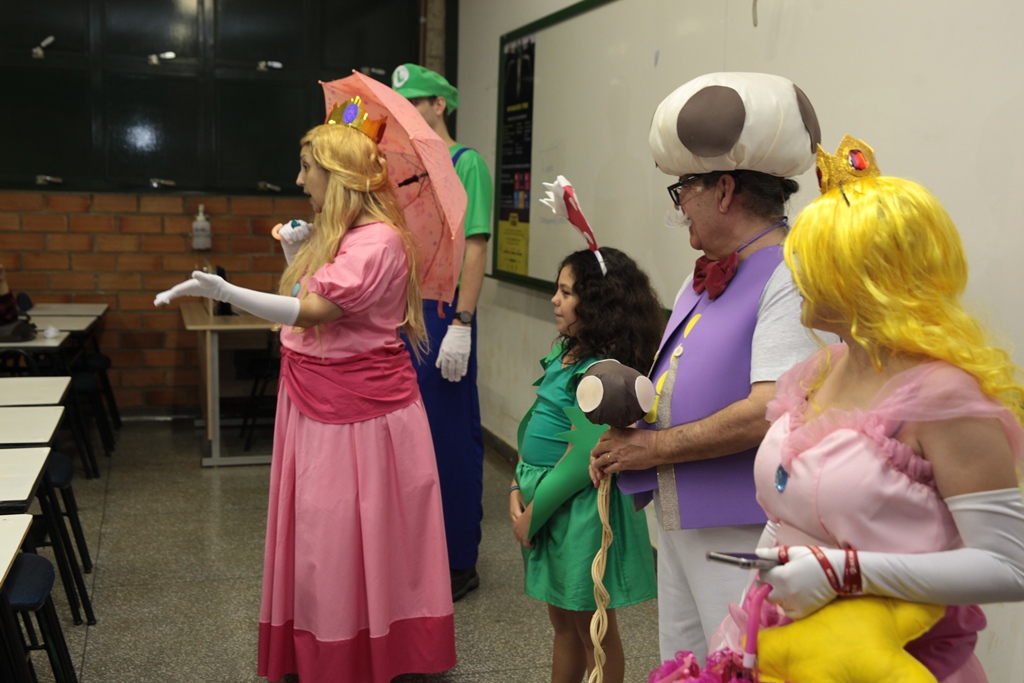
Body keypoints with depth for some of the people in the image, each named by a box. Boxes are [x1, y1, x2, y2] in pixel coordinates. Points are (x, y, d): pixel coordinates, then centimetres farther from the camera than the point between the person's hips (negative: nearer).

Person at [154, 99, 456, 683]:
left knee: (352, 532, -1)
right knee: (319, 529, 13)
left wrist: (225, 292, -34)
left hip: (358, 406, -9)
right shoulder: (335, 232, 15)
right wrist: (295, 254, 6)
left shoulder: (378, 239, -17)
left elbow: (316, 310, -27)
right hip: (319, 399, 9)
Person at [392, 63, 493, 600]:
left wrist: (460, 325, -20)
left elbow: (474, 249, -14)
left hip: (440, 314, -7)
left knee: (450, 439, 1)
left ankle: (459, 563, 13)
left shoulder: (464, 163, -7)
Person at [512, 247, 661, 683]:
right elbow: (537, 430, 11)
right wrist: (518, 491, 2)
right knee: (562, 620, 22)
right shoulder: (566, 354, 7)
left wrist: (535, 510, -14)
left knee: (593, 628, 9)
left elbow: (584, 458, -21)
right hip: (543, 498, 9)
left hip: (581, 507, -9)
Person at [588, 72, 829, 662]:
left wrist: (653, 446, -15)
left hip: (745, 534, -9)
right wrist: (627, 426, 2)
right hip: (681, 522, 9)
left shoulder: (789, 277, -17)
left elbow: (769, 413, -26)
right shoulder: (707, 276, 13)